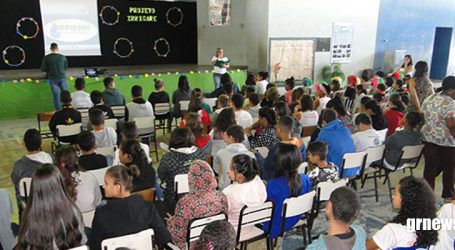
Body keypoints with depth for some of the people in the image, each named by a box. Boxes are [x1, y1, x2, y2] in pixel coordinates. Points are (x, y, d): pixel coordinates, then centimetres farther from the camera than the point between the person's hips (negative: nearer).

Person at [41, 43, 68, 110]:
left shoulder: (46, 58, -8)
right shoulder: (63, 57, -4)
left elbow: (43, 69, -4)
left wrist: (49, 70, 15)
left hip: (53, 79, -1)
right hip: (62, 77, 1)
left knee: (55, 95, 7)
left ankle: (58, 110, 10)